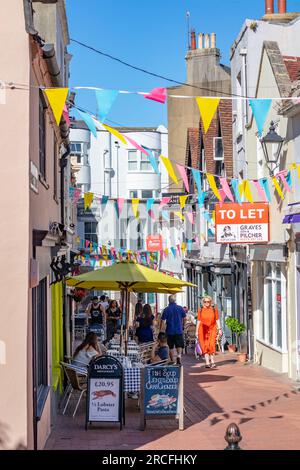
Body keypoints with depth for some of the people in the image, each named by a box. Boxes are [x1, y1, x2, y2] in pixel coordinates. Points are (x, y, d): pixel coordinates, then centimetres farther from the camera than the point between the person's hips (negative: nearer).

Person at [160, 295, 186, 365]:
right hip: (179, 330, 0)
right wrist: (183, 325, 21)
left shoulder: (166, 310, -5)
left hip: (169, 331, 0)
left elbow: (163, 321, -6)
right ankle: (179, 355, -20)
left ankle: (172, 361, 15)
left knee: (171, 346, 10)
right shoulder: (180, 308, -1)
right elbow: (185, 318, 5)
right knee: (179, 345, 6)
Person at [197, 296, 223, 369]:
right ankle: (207, 362, 1)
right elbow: (199, 321, 9)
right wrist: (197, 331, 5)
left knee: (211, 345, -11)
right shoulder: (200, 310, 6)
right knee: (205, 346, -1)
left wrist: (219, 329, 2)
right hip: (203, 330, 1)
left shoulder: (214, 309, 5)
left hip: (212, 329, -1)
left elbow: (217, 320, 8)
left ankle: (212, 361, -4)